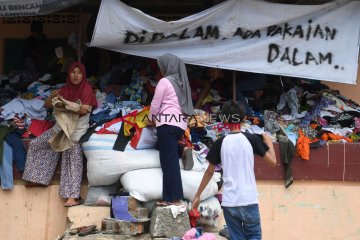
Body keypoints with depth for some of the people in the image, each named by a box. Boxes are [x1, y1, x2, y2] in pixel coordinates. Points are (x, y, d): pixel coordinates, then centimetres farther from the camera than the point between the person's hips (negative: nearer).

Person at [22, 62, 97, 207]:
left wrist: (66, 105, -21)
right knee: (35, 144, -2)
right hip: (61, 127, 7)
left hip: (77, 129, -7)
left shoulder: (87, 89, -4)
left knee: (72, 157, -25)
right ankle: (37, 177, 10)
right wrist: (52, 97, -11)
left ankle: (73, 196, -30)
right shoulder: (65, 89, 12)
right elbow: (46, 106, 10)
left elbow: (85, 110, -16)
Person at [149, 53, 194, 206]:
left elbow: (155, 104, -4)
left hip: (168, 123, -7)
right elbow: (184, 103, 15)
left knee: (168, 160, -5)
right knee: (172, 159, 11)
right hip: (181, 123, 7)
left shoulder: (165, 81, -5)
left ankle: (173, 197, -5)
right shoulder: (182, 82, 16)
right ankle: (175, 195, 10)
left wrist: (151, 118, 16)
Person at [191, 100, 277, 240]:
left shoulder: (220, 143, -1)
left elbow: (209, 172, 4)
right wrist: (268, 142, 19)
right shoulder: (252, 139, -5)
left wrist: (197, 195, 14)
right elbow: (273, 161, 1)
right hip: (249, 200, -1)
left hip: (229, 202, 1)